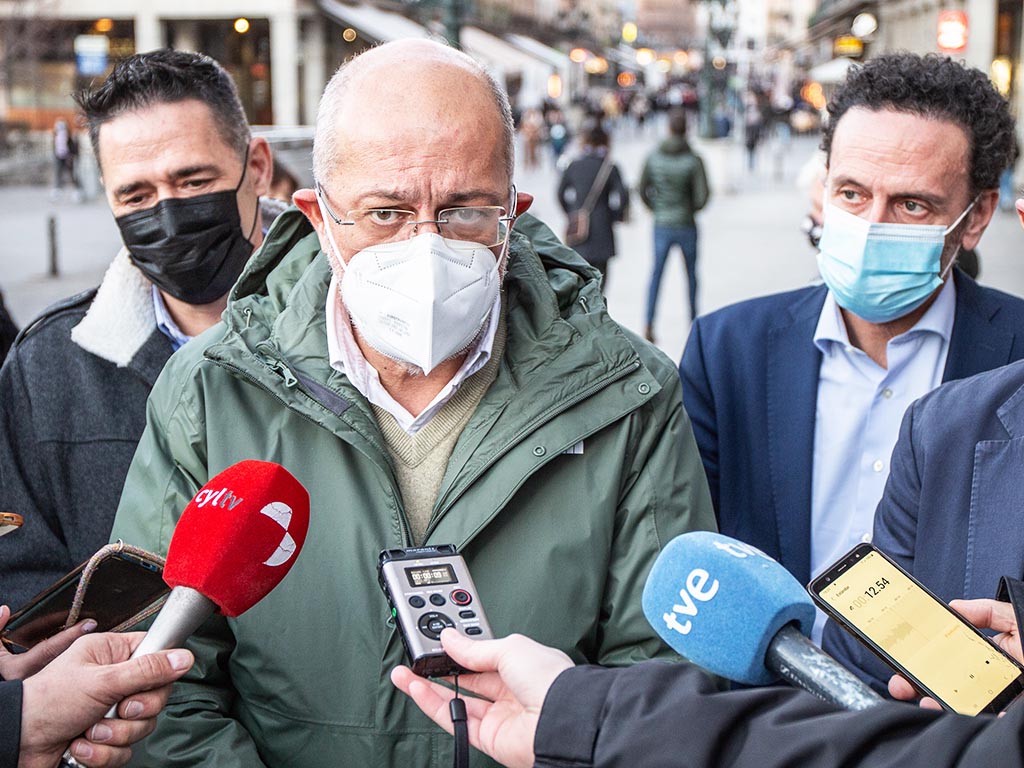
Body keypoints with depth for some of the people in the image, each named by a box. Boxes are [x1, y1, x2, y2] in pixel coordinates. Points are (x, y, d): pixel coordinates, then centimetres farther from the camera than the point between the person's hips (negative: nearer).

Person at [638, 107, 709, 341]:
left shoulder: (653, 157, -4)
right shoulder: (693, 160, -12)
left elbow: (643, 191, 0)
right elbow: (702, 196, -14)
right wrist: (691, 209, 6)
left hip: (661, 225, 2)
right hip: (686, 225, -1)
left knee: (656, 274, 8)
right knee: (691, 273, 17)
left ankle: (649, 325, -3)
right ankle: (693, 320, 26)